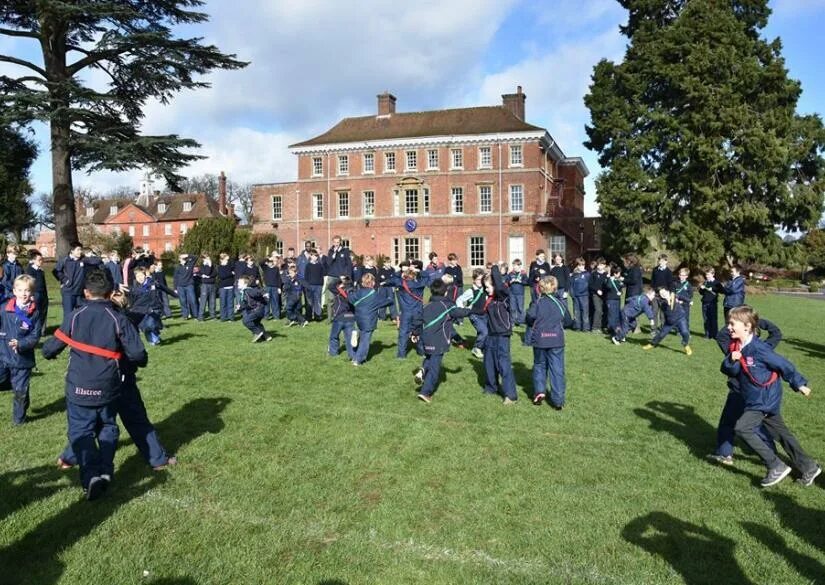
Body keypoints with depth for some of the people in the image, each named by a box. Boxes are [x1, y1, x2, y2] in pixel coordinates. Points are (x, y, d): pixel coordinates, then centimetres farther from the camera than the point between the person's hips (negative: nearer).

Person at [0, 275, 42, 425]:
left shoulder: (35, 312, -8)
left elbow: (35, 337, -9)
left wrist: (21, 344, -23)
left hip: (23, 358, -1)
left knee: (21, 391, 10)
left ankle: (18, 418, 27)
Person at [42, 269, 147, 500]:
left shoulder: (75, 317, -6)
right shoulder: (118, 319, -8)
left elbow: (52, 347, 2)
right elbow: (137, 354, -11)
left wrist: (48, 352, 26)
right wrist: (140, 361, 13)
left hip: (79, 388, -1)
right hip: (108, 387, 1)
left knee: (81, 431, 7)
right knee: (107, 427, 20)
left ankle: (91, 475, -10)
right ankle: (105, 471, 11)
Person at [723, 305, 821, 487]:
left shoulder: (758, 348, -23)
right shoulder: (735, 346, -1)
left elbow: (783, 364, -15)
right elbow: (728, 371, -3)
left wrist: (799, 384, -7)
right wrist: (731, 360, -24)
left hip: (765, 399, -8)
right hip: (755, 400, 8)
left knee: (743, 428, -17)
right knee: (781, 433, 17)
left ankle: (776, 467, -6)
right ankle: (808, 467, 32)